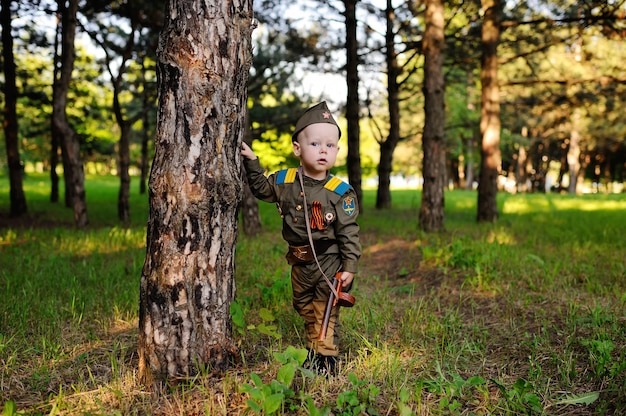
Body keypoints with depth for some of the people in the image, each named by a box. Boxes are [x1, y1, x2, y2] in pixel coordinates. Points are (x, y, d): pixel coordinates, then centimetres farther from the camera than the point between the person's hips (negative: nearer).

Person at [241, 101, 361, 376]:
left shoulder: (340, 192, -14)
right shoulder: (284, 181, -4)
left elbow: (348, 232, -9)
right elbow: (261, 188, 16)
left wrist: (349, 267, -11)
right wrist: (251, 161, 4)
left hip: (329, 263, -5)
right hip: (299, 263, 5)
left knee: (326, 312, 1)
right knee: (305, 309, 18)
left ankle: (327, 357, 14)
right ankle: (313, 351, 35)